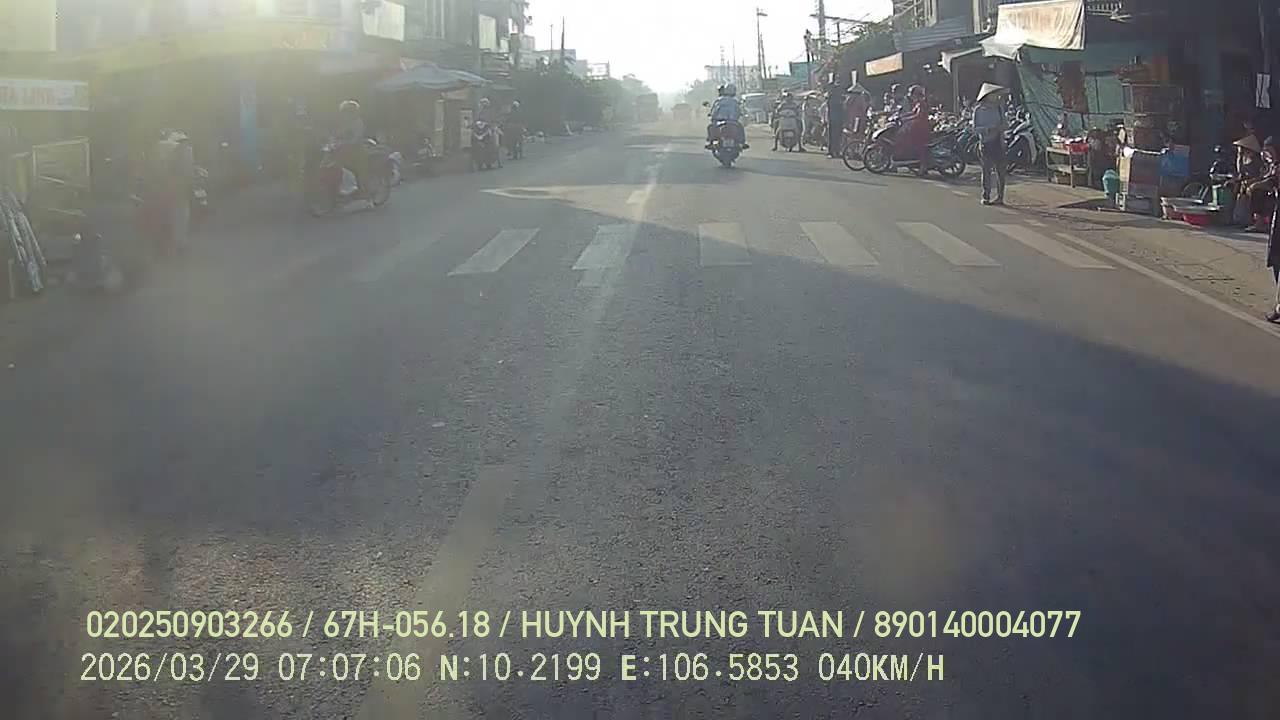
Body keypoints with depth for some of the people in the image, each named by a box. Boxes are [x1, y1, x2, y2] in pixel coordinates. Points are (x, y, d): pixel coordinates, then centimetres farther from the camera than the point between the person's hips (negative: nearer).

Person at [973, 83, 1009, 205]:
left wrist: (1002, 126, -6)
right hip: (986, 143, -4)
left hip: (999, 143, 4)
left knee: (1001, 170, 0)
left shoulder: (999, 108, 12)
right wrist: (988, 128, -21)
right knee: (987, 170, -5)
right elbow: (975, 128, -8)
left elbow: (1005, 123, 17)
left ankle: (1000, 196, 6)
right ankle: (986, 197, 1)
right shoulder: (978, 110, -3)